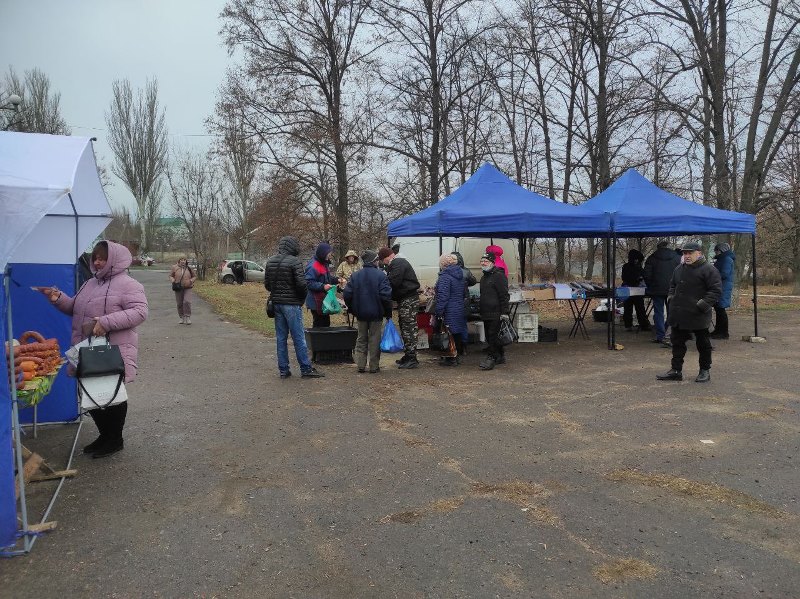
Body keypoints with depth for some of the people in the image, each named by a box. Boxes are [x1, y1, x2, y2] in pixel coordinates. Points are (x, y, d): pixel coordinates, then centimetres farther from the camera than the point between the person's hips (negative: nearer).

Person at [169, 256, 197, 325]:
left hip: (187, 288, -1)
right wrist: (173, 281, -10)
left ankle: (188, 317, -5)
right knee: (179, 303, 5)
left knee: (187, 302, -15)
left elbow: (195, 276, 11)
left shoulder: (189, 268, 2)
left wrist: (191, 281, -7)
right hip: (178, 288, 1)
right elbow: (171, 276, 11)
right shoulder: (175, 268, 1)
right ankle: (182, 318, 18)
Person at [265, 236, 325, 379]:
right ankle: (306, 369, 6)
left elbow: (266, 283, 10)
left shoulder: (270, 261, 9)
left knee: (281, 338, 11)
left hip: (276, 303, 6)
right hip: (291, 304, -6)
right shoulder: (294, 261, -13)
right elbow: (301, 283, -17)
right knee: (299, 338, 0)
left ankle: (283, 370, 14)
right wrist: (303, 297, 0)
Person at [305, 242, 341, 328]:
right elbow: (309, 283, -24)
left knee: (326, 323, 17)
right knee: (319, 324, -6)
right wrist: (323, 286, -31)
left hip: (324, 300, 10)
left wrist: (336, 280, 8)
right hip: (316, 302, -10)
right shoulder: (313, 266, -20)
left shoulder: (324, 264, 13)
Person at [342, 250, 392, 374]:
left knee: (361, 339, 14)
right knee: (374, 340, 5)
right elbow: (386, 295, -17)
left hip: (361, 313, 3)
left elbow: (347, 294, -1)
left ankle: (361, 365, 13)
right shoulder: (380, 275, -10)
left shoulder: (355, 275, 2)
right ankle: (374, 366, 9)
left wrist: (353, 309, 11)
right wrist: (388, 311, -6)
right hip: (376, 313, -3)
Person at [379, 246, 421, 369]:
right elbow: (392, 281, 19)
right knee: (404, 328, 15)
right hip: (404, 299, 11)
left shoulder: (398, 264, -14)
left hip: (409, 300, -11)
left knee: (409, 329, -9)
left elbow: (393, 282, -24)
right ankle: (407, 355, 22)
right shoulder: (394, 264, 19)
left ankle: (412, 358, -8)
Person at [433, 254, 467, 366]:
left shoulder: (445, 276, -16)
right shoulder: (460, 275, 13)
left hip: (449, 311, -9)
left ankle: (451, 359, 3)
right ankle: (458, 354, 24)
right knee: (457, 333, 15)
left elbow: (443, 296, -20)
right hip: (460, 309, 9)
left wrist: (438, 311, -18)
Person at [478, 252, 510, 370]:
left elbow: (504, 295, -15)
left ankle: (492, 358, -3)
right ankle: (501, 357, 25)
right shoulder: (483, 278, 19)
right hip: (486, 314, 9)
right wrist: (481, 311, 24)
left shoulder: (499, 276, -10)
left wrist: (504, 312, -20)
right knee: (489, 336, 13)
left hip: (496, 314, -9)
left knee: (493, 335, -9)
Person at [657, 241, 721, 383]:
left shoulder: (708, 270, -9)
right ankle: (676, 370, 17)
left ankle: (705, 371, 21)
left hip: (698, 316, -6)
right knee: (677, 343, 9)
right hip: (679, 315, 7)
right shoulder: (679, 269, 13)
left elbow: (716, 290, -13)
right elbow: (672, 285, 27)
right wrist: (671, 297, 11)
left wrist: (704, 303, -20)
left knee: (703, 344, 8)